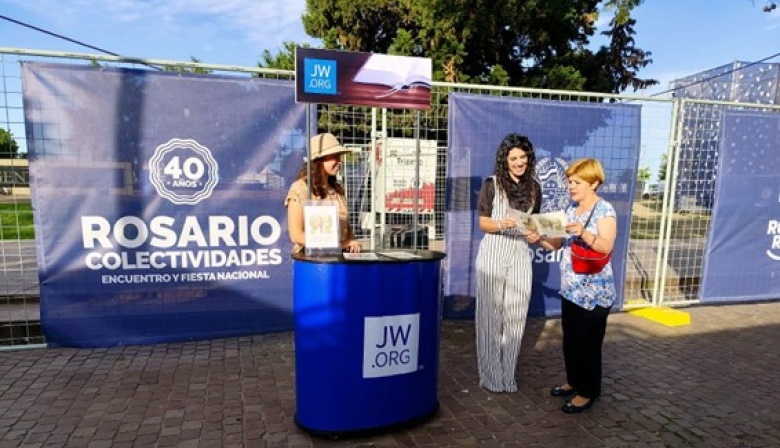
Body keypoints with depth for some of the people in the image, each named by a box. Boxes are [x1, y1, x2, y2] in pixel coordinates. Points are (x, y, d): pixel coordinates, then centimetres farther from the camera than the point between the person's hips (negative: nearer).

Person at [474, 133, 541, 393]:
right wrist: (501, 224, -22)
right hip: (493, 252, -3)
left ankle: (508, 374, 19)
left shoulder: (533, 187, 10)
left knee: (515, 315, 5)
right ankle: (490, 375, 14)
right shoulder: (492, 184, -2)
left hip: (520, 254, 4)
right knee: (490, 314, 2)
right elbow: (483, 223, -3)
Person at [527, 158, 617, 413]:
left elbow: (606, 247, -22)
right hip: (570, 288, 8)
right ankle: (574, 381, 35)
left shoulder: (604, 210, -12)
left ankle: (588, 392, 20)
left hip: (594, 291, -7)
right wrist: (539, 239, -7)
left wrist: (584, 233, -37)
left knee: (588, 343, 4)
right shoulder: (572, 209, 11)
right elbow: (558, 243, 11)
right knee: (570, 340, 17)